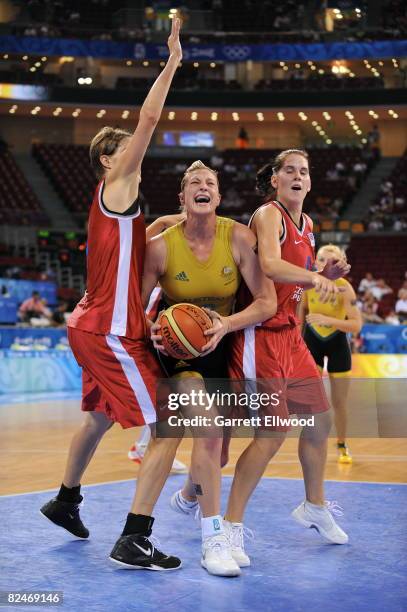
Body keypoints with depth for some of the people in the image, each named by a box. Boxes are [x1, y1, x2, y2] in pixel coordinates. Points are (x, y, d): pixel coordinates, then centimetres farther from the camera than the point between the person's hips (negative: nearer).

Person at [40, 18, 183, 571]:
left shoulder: (118, 202, 16)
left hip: (94, 327, 10)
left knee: (101, 417, 27)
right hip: (112, 332, -10)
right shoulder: (115, 189, -9)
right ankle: (134, 541, -11)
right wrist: (171, 65, -12)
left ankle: (65, 501, 44)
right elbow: (148, 121, -16)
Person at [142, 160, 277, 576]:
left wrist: (226, 324, -33)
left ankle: (188, 494, 50)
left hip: (222, 344, 3)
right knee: (209, 429, -24)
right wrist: (152, 331, -33)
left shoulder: (239, 237, -16)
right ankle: (213, 539, -15)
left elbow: (267, 302, -18)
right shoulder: (161, 245, -18)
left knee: (217, 446, 15)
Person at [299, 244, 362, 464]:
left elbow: (357, 325, -28)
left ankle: (342, 446, 26)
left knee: (339, 402, 5)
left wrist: (327, 320, -39)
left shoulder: (344, 288, -23)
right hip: (312, 341, 2)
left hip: (337, 343, -1)